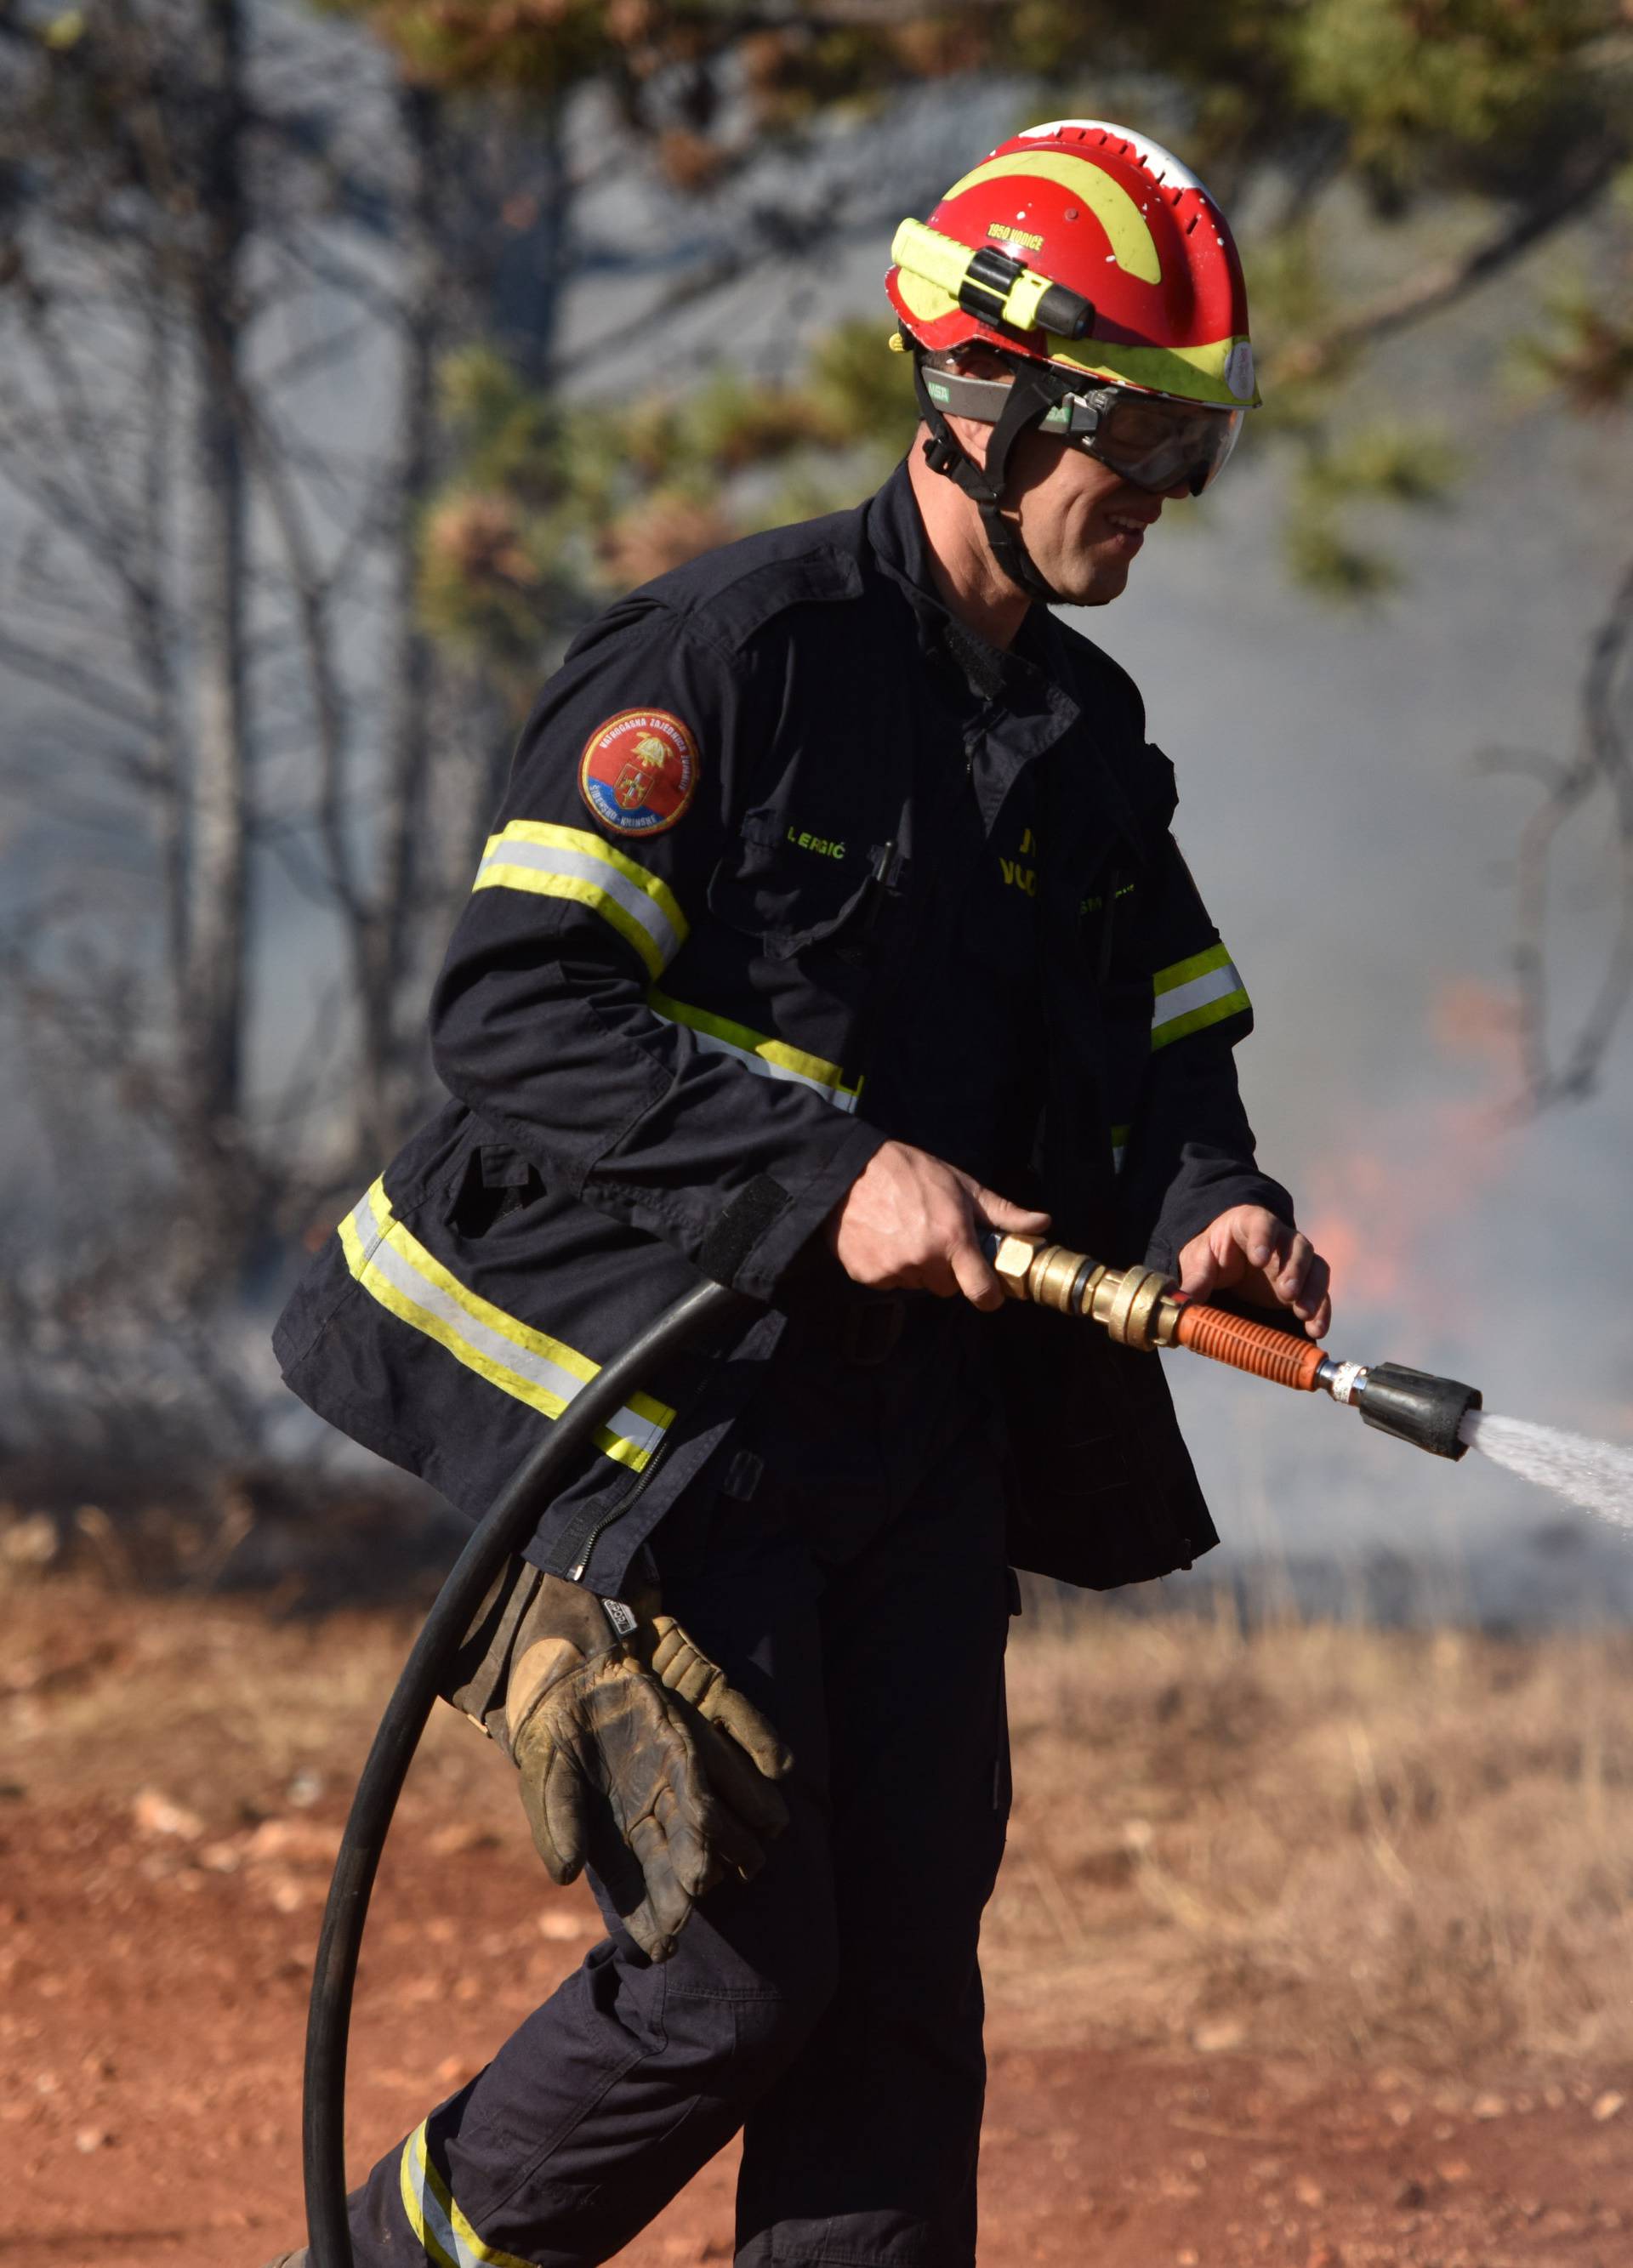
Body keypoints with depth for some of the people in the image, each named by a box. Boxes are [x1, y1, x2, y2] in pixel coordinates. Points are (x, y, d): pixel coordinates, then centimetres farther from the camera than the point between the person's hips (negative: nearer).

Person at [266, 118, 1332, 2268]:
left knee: (905, 1991, 5)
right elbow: (511, 1009, -19)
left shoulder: (1086, 733, 11)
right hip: (655, 1420, -7)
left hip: (919, 1445, 7)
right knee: (734, 1975, -7)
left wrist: (1206, 1208, -7)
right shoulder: (731, 650, -13)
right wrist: (828, 1175, -26)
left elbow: (1161, 1053, 16)